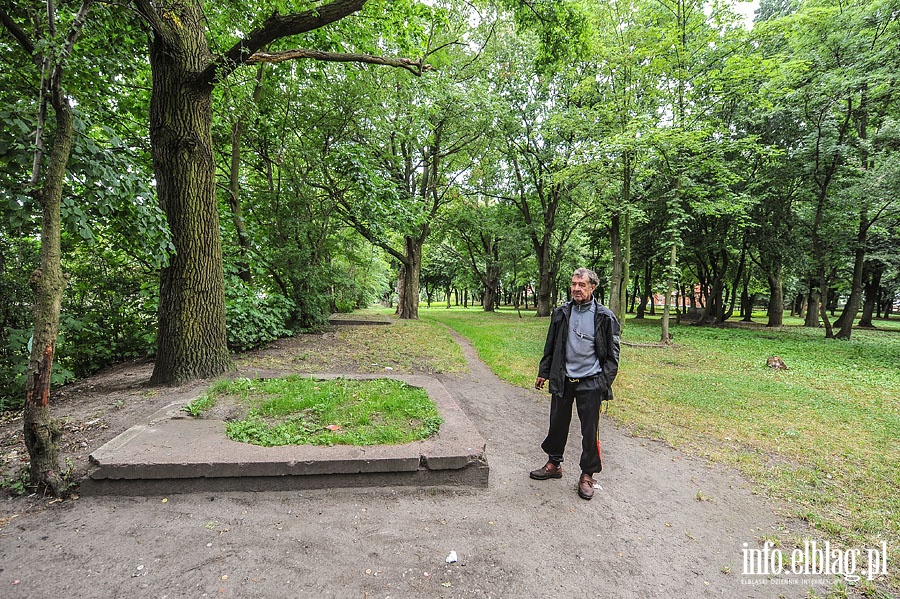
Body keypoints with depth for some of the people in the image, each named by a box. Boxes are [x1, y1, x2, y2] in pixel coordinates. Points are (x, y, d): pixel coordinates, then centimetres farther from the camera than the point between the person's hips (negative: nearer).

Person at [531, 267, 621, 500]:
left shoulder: (605, 317, -5)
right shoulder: (561, 313, 5)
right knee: (557, 424, 15)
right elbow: (550, 346, 13)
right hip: (563, 380, 3)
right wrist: (543, 373, 12)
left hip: (590, 384, -3)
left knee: (590, 431, 6)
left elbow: (612, 354, -1)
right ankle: (554, 463, 35)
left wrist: (605, 382, -8)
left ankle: (587, 475, 23)